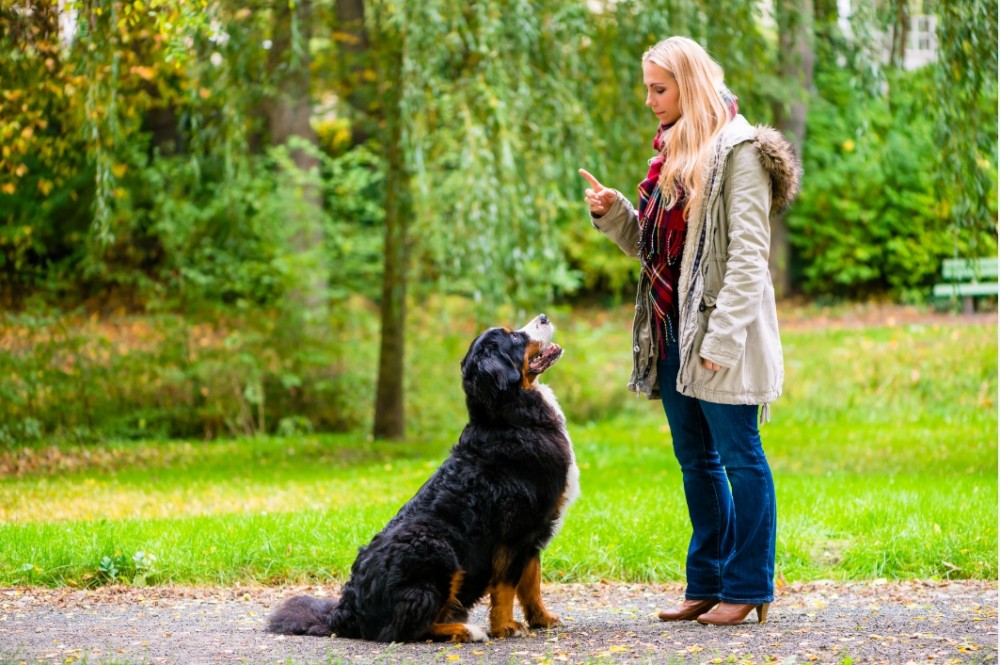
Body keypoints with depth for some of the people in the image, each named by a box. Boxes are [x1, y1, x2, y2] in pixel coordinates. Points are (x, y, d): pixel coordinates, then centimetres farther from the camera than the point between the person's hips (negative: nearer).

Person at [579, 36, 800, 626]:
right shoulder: (672, 152, 16)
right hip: (672, 329, 9)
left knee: (739, 455, -1)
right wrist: (613, 213, 2)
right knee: (696, 460, 13)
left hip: (719, 331, -9)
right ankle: (707, 582, 20)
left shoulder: (739, 151, -10)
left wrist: (722, 335, -21)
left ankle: (749, 586, 6)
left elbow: (747, 254, -16)